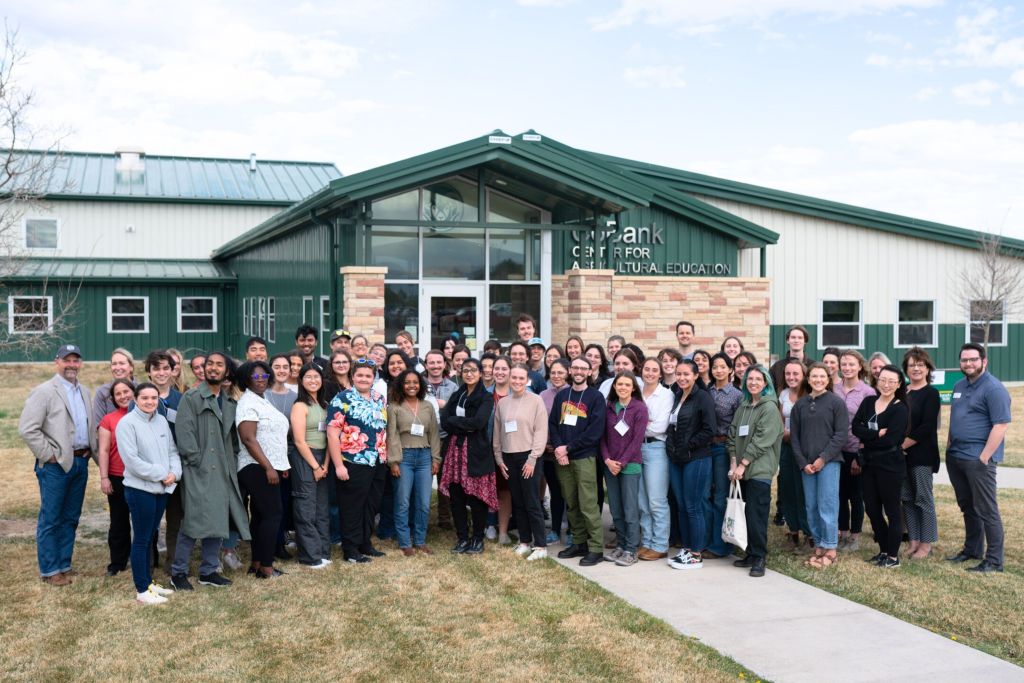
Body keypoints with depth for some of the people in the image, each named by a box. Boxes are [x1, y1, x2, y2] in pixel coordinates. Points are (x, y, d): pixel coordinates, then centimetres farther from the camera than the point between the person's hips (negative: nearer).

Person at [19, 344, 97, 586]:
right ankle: (50, 570, 11)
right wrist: (48, 455, -13)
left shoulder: (84, 392, 13)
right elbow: (27, 428, -14)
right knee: (51, 519, 2)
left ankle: (64, 566, 22)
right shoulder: (44, 391, -8)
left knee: (70, 518, 12)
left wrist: (90, 451, 6)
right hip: (56, 464, -6)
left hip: (80, 462, 6)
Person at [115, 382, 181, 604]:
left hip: (161, 489, 7)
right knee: (142, 539, 1)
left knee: (150, 537, 16)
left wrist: (174, 473, -8)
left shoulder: (161, 421, 9)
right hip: (139, 489, -6)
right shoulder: (127, 423, -12)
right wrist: (161, 474, -15)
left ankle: (148, 581, 27)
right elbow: (131, 459, -17)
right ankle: (142, 590, 9)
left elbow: (172, 450, 11)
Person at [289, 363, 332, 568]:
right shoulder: (300, 406, -9)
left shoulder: (324, 405, 12)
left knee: (322, 507, 11)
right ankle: (310, 556, 4)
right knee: (306, 509, -2)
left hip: (322, 460, 7)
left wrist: (325, 464, -3)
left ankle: (323, 551, 19)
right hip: (304, 459, -7)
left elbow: (327, 437, 8)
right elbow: (300, 441, -13)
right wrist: (315, 466, -11)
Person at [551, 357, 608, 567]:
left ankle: (596, 548, -1)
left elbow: (595, 431, -10)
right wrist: (558, 448, -9)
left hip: (584, 457, -5)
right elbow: (553, 423, 8)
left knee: (588, 504, -7)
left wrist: (568, 448, -12)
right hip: (562, 457, 5)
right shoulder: (561, 395, 13)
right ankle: (579, 543, 20)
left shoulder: (596, 397, -2)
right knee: (571, 503, 9)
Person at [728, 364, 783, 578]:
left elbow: (762, 440, -11)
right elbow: (733, 435, 13)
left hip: (760, 469, -6)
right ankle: (751, 554, 16)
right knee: (748, 513, 8)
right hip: (742, 469, 6)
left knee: (757, 514, -6)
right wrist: (734, 462, 1)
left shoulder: (770, 408, -5)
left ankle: (759, 558, 1)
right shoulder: (743, 407, 16)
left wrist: (743, 464, -13)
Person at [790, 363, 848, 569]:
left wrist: (823, 458, -12)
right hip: (806, 464, 4)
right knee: (811, 507, 6)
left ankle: (829, 550, 3)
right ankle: (818, 546, 15)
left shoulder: (836, 402, -1)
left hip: (829, 461, -4)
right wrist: (803, 463, -2)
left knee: (827, 505, -5)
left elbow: (841, 434, -6)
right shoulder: (800, 404, 9)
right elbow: (794, 436, 8)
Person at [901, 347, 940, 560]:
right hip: (902, 454, 6)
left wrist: (904, 444, -13)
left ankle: (926, 545, 7)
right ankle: (913, 542, 17)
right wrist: (897, 445, -1)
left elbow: (927, 427, -13)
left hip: (922, 454, -6)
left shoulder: (931, 393, -5)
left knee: (923, 498, -1)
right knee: (907, 498, 9)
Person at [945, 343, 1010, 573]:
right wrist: (949, 447, 16)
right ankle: (972, 549, 29)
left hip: (978, 459, -8)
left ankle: (994, 560, 4)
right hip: (955, 457, 8)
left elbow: (1001, 425, -18)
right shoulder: (959, 386, 14)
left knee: (986, 510, -3)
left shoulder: (994, 389, -12)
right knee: (967, 507, 17)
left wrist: (984, 457, -20)